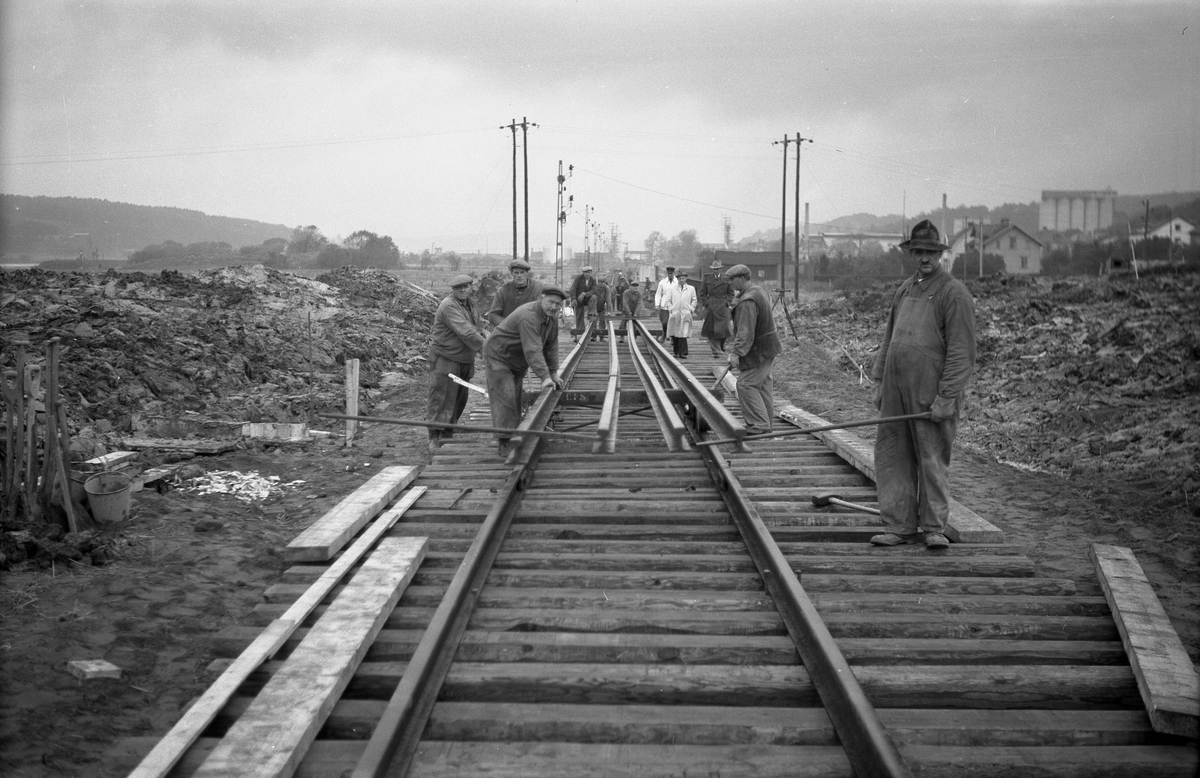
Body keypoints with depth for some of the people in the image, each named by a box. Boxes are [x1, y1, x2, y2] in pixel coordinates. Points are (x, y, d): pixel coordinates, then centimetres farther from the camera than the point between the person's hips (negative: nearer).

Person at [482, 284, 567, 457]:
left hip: (518, 362, 9)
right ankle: (504, 444, -14)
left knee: (516, 399, 12)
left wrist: (554, 373, -1)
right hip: (499, 356, -9)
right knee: (504, 399, -14)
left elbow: (551, 347, 3)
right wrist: (544, 377, -46)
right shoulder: (528, 317, -34)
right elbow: (533, 350, -41)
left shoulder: (552, 317, -4)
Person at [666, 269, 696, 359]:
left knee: (683, 334, -9)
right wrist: (671, 309, 4)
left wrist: (691, 309, 4)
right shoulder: (673, 288, 10)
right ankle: (675, 351, 13)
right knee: (674, 334, 2)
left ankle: (682, 353, -7)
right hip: (675, 314, 2)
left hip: (685, 314, -2)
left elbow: (694, 300, 16)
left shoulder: (691, 289, 9)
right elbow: (669, 300, 16)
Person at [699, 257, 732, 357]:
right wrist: (706, 303, -2)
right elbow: (702, 293, 10)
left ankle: (722, 343, 25)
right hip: (710, 308, 1)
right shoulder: (707, 278, 8)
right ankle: (716, 350, 2)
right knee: (711, 330, -3)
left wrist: (727, 302, -1)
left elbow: (730, 293, 12)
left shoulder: (726, 279, 7)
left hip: (723, 307, 0)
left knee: (723, 328, -6)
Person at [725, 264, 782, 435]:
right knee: (762, 385, 16)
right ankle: (766, 420, 23)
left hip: (758, 351, -11)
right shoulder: (758, 291, 11)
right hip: (767, 349, 11)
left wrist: (736, 353, -32)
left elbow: (746, 331, -29)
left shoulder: (748, 301, -23)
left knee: (746, 385, -10)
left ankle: (759, 425, -11)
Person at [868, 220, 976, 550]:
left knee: (933, 460, 0)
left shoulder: (954, 294, -7)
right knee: (892, 456, 5)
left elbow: (961, 353, -11)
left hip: (931, 394, -7)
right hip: (896, 390, 7)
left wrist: (946, 398, -16)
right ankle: (899, 528, 12)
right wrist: (879, 380, 16)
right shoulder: (904, 290, 16)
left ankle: (935, 528, 10)